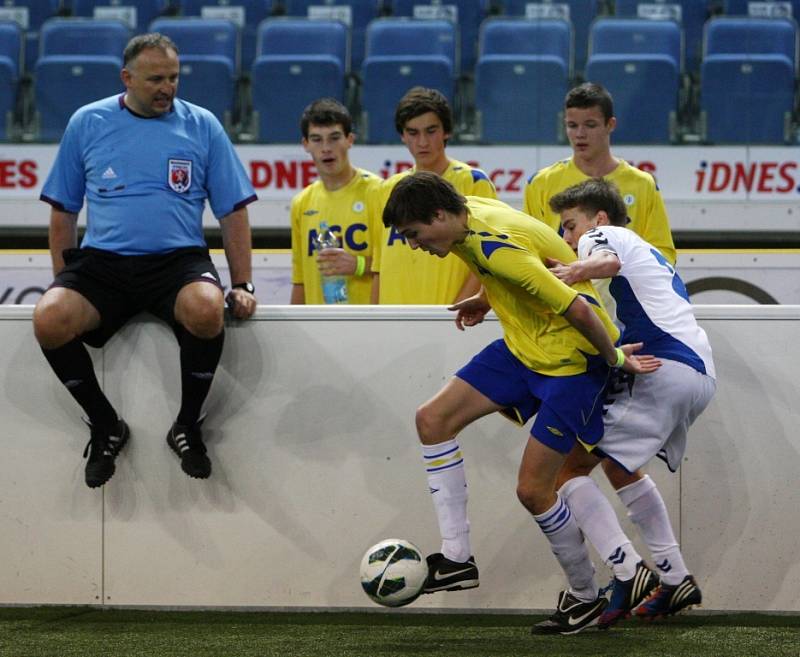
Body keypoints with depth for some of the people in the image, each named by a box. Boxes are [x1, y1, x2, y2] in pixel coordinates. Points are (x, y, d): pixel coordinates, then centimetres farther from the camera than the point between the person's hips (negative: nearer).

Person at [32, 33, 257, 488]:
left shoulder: (202, 126, 7)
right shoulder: (87, 123, 9)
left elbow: (233, 211, 9)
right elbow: (63, 210, 15)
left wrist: (242, 285, 1)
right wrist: (62, 281, 7)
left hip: (178, 260, -1)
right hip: (101, 262, 1)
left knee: (206, 311, -36)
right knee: (49, 321, -28)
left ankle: (187, 426, -10)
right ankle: (107, 427, -4)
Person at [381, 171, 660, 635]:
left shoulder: (500, 249, -32)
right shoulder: (469, 213, -3)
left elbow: (578, 308, -30)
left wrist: (614, 358, -17)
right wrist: (487, 299, 12)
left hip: (571, 358, -10)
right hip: (522, 347, 10)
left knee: (533, 490, -7)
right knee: (434, 419, 1)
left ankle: (586, 596, 14)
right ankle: (457, 559, 3)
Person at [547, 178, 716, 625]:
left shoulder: (604, 234, 5)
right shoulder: (649, 253, 34)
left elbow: (607, 261, -19)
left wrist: (573, 271, -37)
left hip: (663, 370, -9)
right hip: (702, 375, 9)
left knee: (569, 466, -9)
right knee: (620, 466, 29)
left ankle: (629, 572, -23)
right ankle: (676, 580, 24)